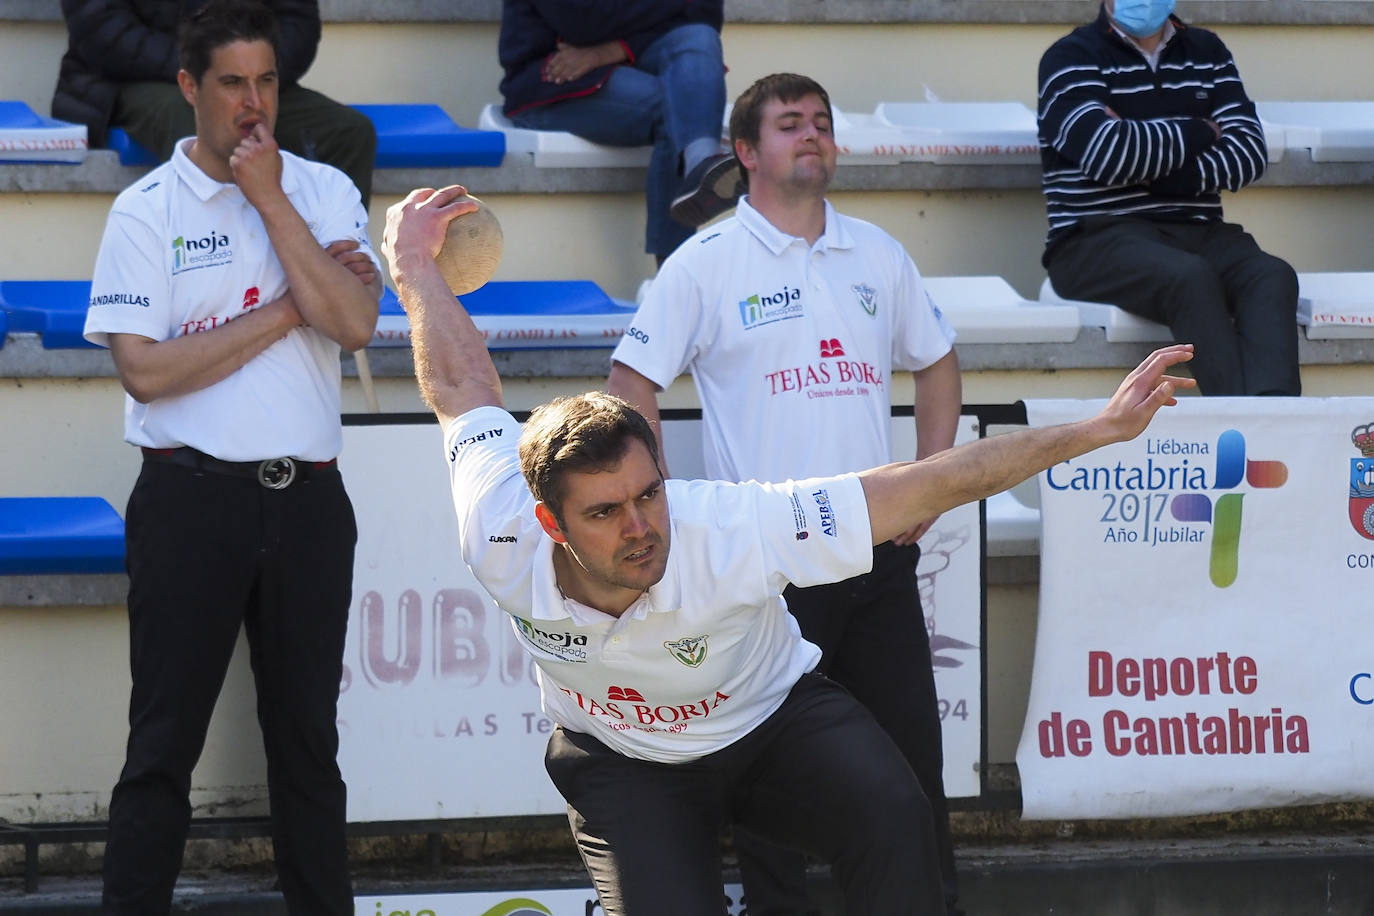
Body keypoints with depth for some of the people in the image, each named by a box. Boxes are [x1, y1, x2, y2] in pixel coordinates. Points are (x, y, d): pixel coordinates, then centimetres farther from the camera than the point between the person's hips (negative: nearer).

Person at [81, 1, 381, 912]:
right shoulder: (147, 210, -1)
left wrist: (270, 199, -10)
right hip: (192, 501, -3)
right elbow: (146, 370, -11)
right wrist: (286, 310, -9)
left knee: (308, 736, 10)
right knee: (165, 741, -2)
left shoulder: (324, 191, 7)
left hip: (306, 496, 3)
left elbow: (353, 323, -9)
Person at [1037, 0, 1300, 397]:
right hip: (1100, 240, -5)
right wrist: (1200, 134, 0)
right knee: (1191, 276, -34)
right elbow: (1106, 154, -14)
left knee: (1272, 276, -26)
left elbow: (1249, 153, 4)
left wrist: (1153, 171, -10)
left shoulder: (1207, 53, 19)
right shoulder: (1071, 58, 4)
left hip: (1198, 231, 5)